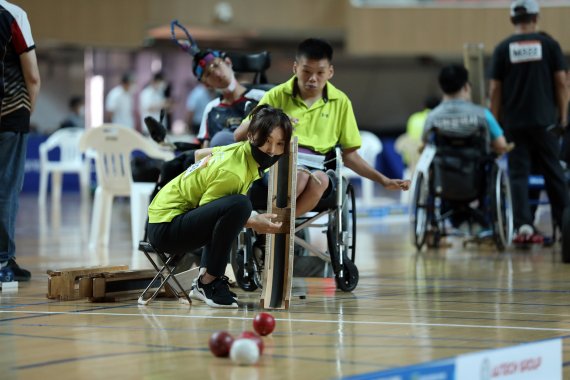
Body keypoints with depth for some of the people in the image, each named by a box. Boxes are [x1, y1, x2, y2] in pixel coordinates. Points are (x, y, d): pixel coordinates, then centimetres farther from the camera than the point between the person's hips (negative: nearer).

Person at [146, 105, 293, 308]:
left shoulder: (241, 149, 4)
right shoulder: (233, 173, -24)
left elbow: (199, 153, 21)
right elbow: (206, 211, -17)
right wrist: (252, 223, -15)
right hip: (165, 228, -11)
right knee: (239, 205, -31)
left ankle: (202, 284, 22)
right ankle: (209, 282, -16)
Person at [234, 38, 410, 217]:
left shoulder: (340, 102, 14)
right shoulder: (277, 96, 10)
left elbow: (349, 154, 20)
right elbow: (239, 135, 7)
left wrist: (384, 180, 12)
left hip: (316, 167, 2)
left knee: (319, 179, -37)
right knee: (300, 175, -38)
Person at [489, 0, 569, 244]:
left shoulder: (503, 48, 2)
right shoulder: (548, 44, 1)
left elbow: (495, 89, 1)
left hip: (514, 122, 0)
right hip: (545, 120, 0)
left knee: (518, 173, 2)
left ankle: (523, 226, -9)